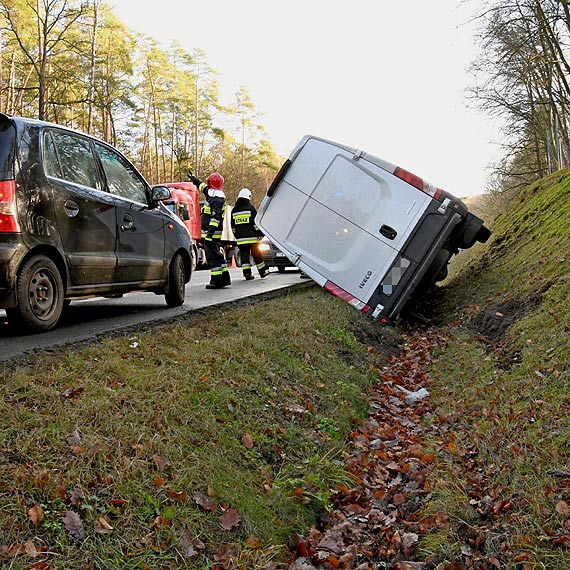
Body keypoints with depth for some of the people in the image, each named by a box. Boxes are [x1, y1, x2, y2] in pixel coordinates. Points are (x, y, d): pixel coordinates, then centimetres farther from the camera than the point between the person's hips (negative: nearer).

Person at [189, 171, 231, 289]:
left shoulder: (217, 199, -16)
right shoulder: (214, 195, 15)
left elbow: (216, 217, -24)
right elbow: (203, 186, 34)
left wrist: (211, 230, -31)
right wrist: (194, 178, 47)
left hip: (212, 232, -10)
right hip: (211, 231, 10)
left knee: (213, 256, -8)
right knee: (217, 254, 14)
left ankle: (217, 281, -7)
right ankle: (224, 278, 19)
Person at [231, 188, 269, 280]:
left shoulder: (234, 210, 10)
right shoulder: (250, 208, -4)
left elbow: (233, 226, 15)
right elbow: (256, 222, -7)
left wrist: (236, 235, 23)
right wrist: (260, 233, 1)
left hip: (240, 239, 3)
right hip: (251, 237, -3)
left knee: (244, 255, 3)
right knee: (256, 254, 5)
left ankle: (247, 273, -3)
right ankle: (263, 271, 12)